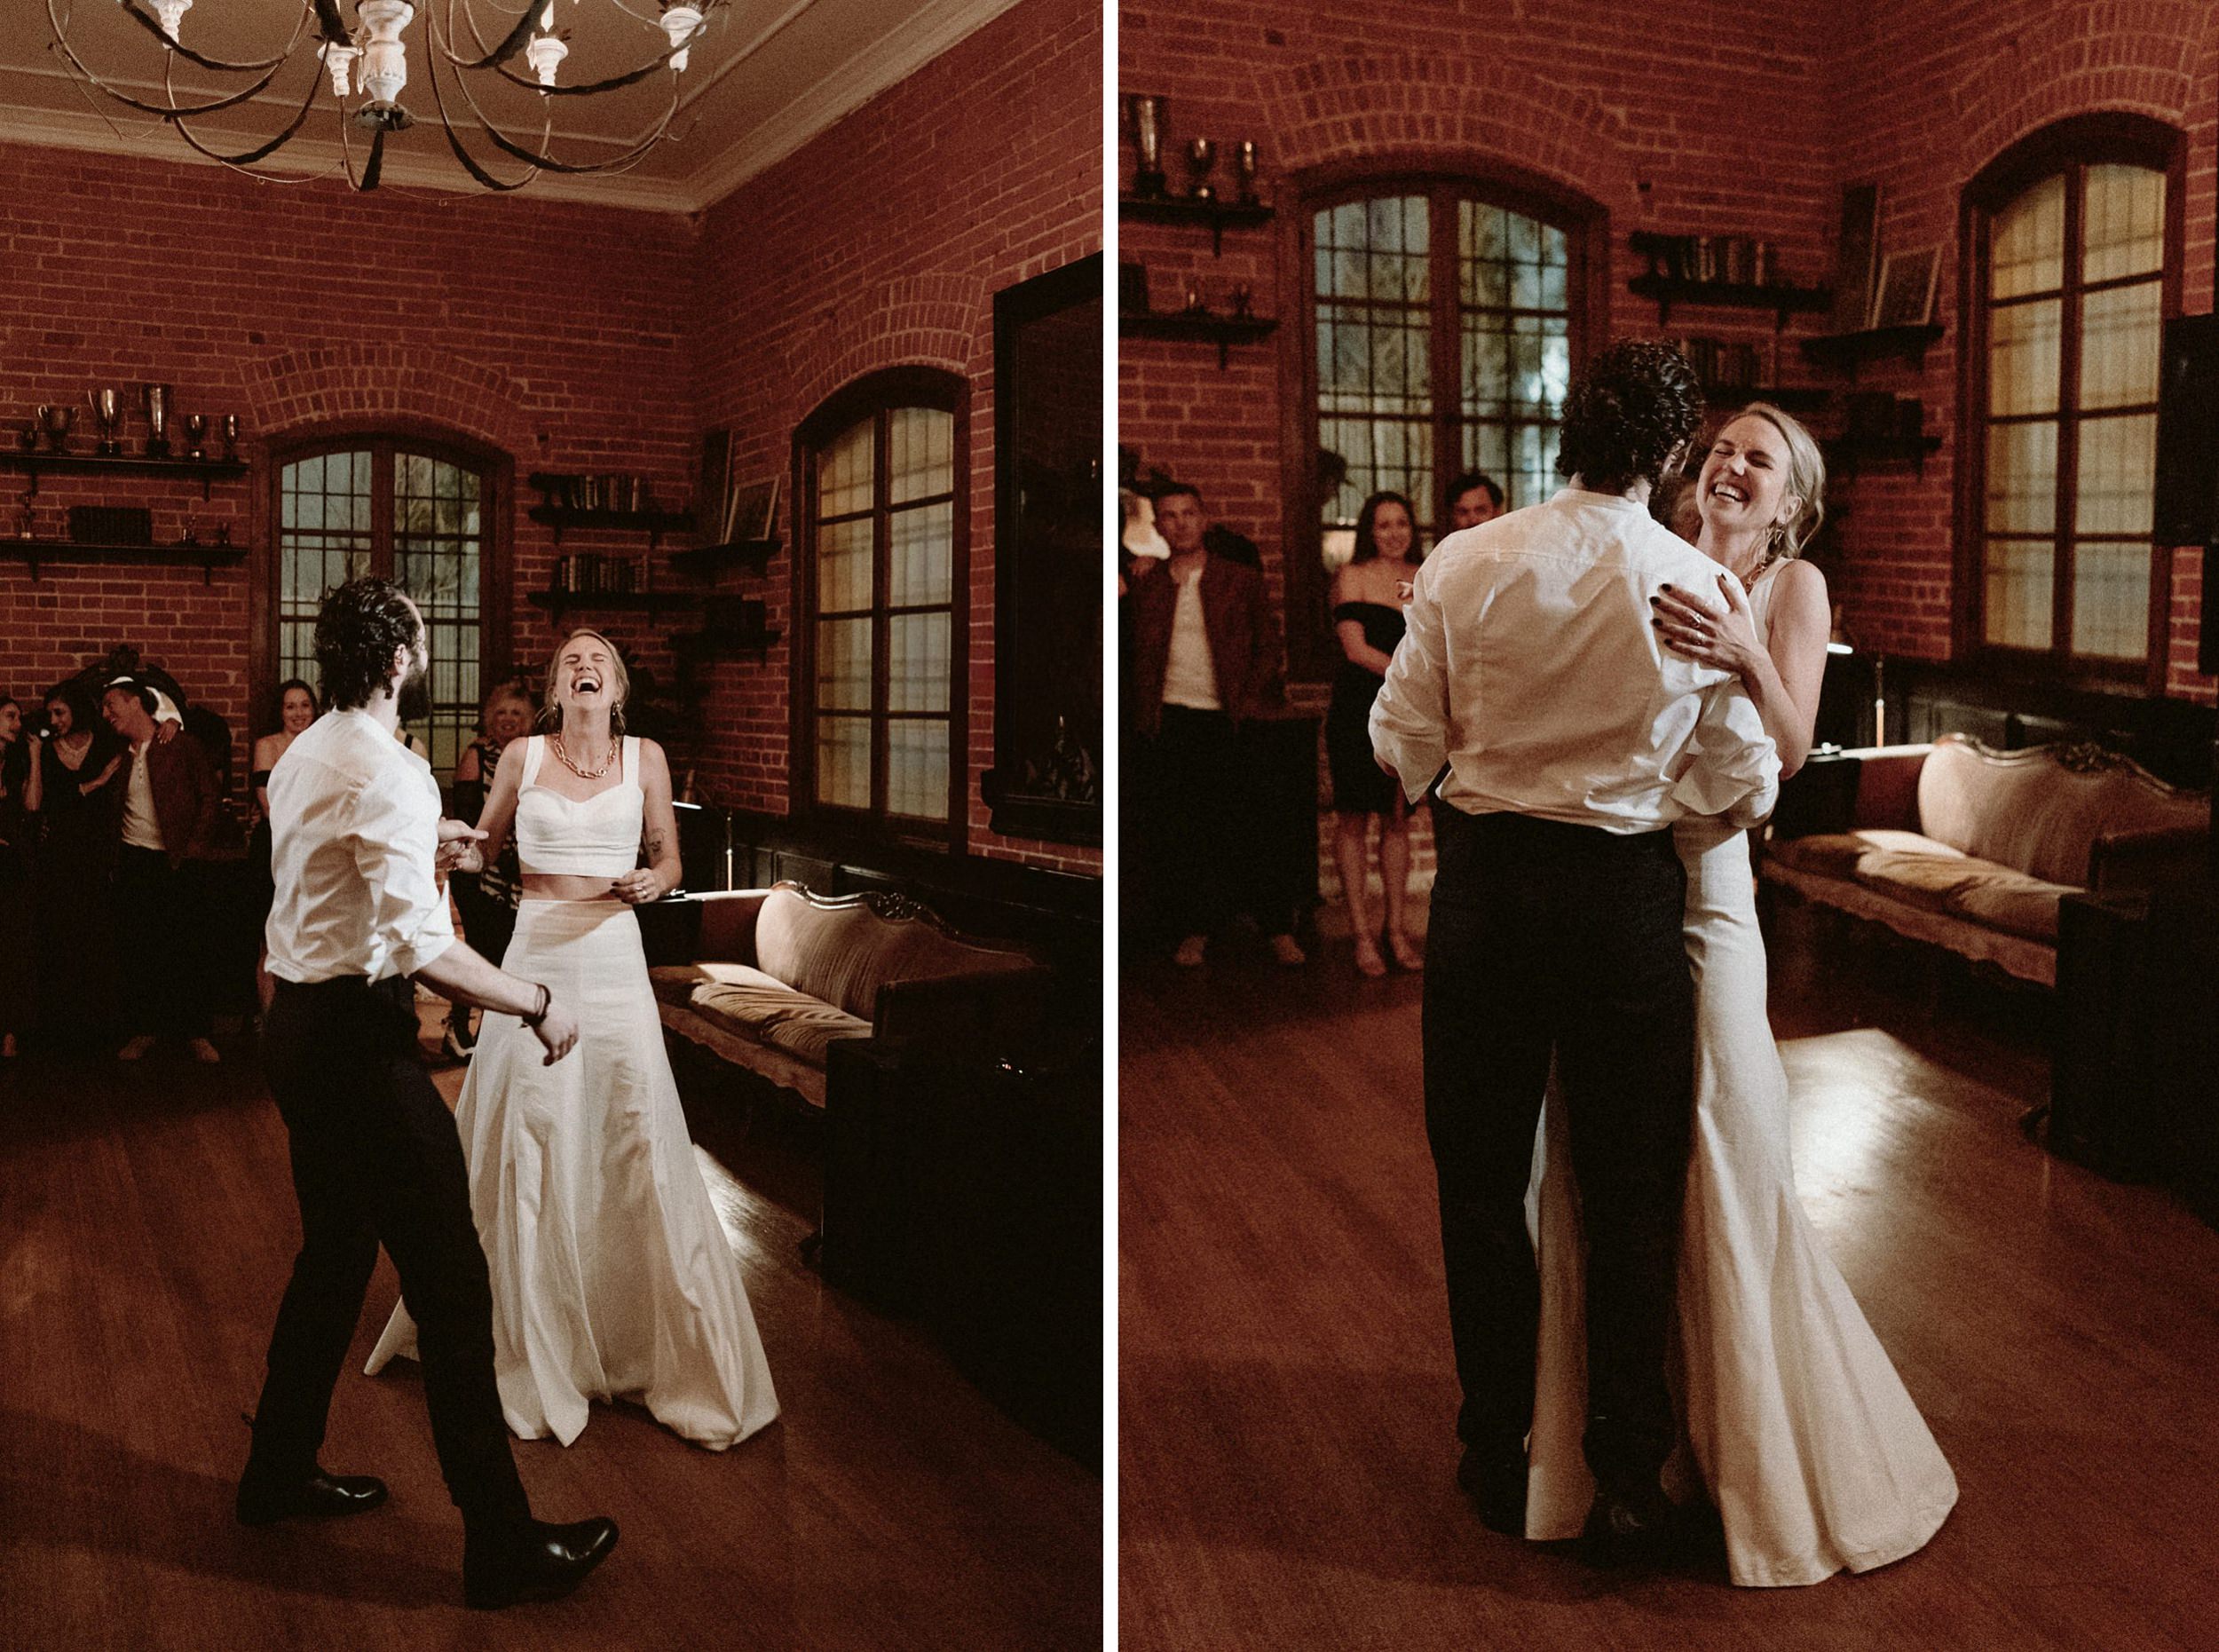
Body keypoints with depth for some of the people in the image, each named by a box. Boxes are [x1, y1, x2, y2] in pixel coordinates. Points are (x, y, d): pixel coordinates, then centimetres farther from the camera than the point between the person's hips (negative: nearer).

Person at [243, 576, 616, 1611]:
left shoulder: (304, 756, 11)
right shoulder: (388, 774, -20)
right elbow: (419, 945, -29)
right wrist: (539, 1004, -21)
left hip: (299, 1023, 10)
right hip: (356, 1037, -10)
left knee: (335, 1253, 23)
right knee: (450, 1282, -6)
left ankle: (279, 1474, 38)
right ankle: (503, 1546, 0)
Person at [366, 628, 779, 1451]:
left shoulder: (644, 758, 5)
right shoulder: (522, 756, 5)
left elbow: (669, 859, 12)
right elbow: (479, 848, 15)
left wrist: (653, 879, -10)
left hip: (614, 958, 0)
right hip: (536, 957, 1)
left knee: (635, 1145, -2)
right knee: (527, 1149, 3)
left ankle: (677, 1351, 11)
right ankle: (537, 1348, 18)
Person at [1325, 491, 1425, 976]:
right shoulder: (1352, 576, 0)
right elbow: (1356, 648, -9)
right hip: (1358, 710, -3)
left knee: (1399, 819, 5)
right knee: (1354, 819, -1)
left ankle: (1396, 928, 13)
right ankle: (1362, 932, 5)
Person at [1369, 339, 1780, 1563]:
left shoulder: (1464, 565, -7)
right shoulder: (1700, 589, -7)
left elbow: (1401, 745, -2)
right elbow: (1745, 787, -2)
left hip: (1485, 879, 1)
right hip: (1628, 890, 0)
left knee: (1482, 1177, 14)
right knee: (1629, 1194, 11)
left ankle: (1498, 1459, 26)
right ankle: (1628, 1482, 18)